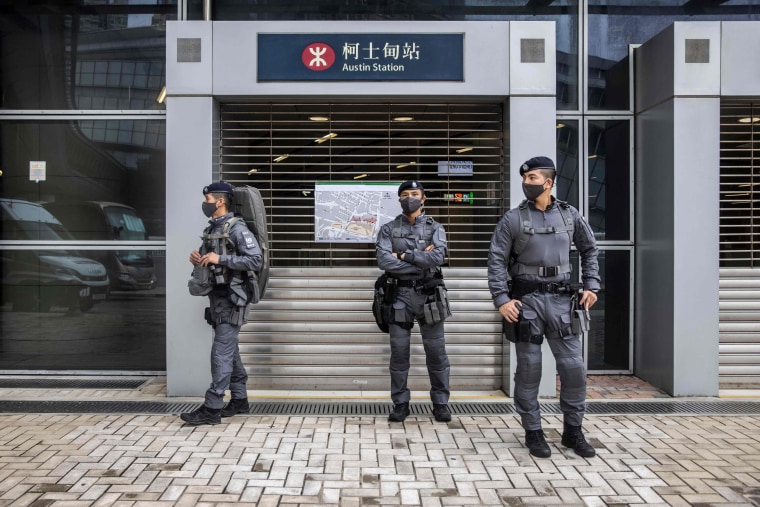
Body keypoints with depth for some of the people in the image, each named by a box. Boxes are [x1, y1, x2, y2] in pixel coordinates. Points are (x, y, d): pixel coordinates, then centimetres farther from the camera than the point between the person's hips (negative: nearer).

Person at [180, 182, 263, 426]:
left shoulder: (237, 228, -12)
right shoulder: (211, 229, 14)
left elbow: (255, 261, -19)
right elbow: (206, 259, 25)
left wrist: (221, 259, -22)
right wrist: (197, 259, 2)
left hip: (231, 298, -9)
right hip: (216, 296, 9)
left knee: (221, 352, -8)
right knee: (230, 350, 13)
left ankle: (212, 408, -5)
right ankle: (239, 399, 22)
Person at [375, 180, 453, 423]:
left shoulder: (435, 228, 5)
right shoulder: (388, 229, 5)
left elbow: (438, 257, -13)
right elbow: (384, 261, -11)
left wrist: (404, 255, -13)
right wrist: (421, 260, -12)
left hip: (429, 295, 0)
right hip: (400, 295, 0)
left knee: (436, 351, 5)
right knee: (399, 352, 4)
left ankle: (440, 403, 17)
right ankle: (400, 404, 16)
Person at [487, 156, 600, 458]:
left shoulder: (569, 215, 6)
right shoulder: (513, 219, -2)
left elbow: (589, 250, 17)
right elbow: (496, 260, -4)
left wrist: (591, 286, 8)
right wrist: (501, 299, -12)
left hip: (561, 299, 3)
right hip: (526, 300, -2)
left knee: (574, 367, 3)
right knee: (529, 369, 4)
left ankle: (573, 431, 21)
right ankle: (533, 432, 18)